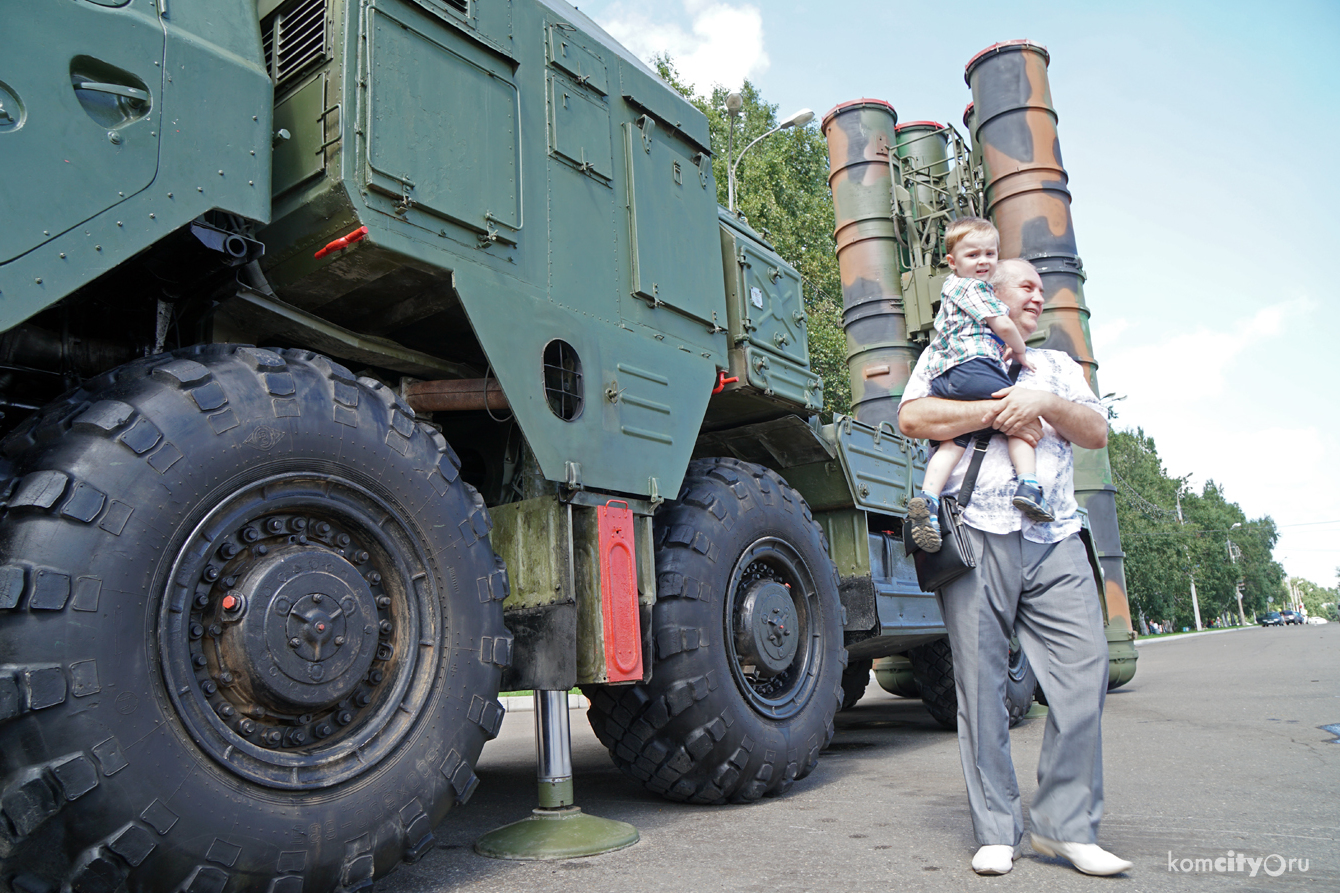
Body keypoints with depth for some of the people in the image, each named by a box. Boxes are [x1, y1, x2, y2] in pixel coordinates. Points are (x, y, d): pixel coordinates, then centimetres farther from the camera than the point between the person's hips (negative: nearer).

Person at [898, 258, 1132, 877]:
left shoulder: (1057, 365, 28)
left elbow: (1097, 434, 15)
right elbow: (913, 417, -3)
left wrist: (1045, 404, -4)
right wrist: (997, 412, -7)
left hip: (1056, 540, 4)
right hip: (976, 533, -4)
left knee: (1084, 670, -5)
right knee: (981, 681, -3)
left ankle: (1065, 825, 8)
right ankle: (996, 831, 7)